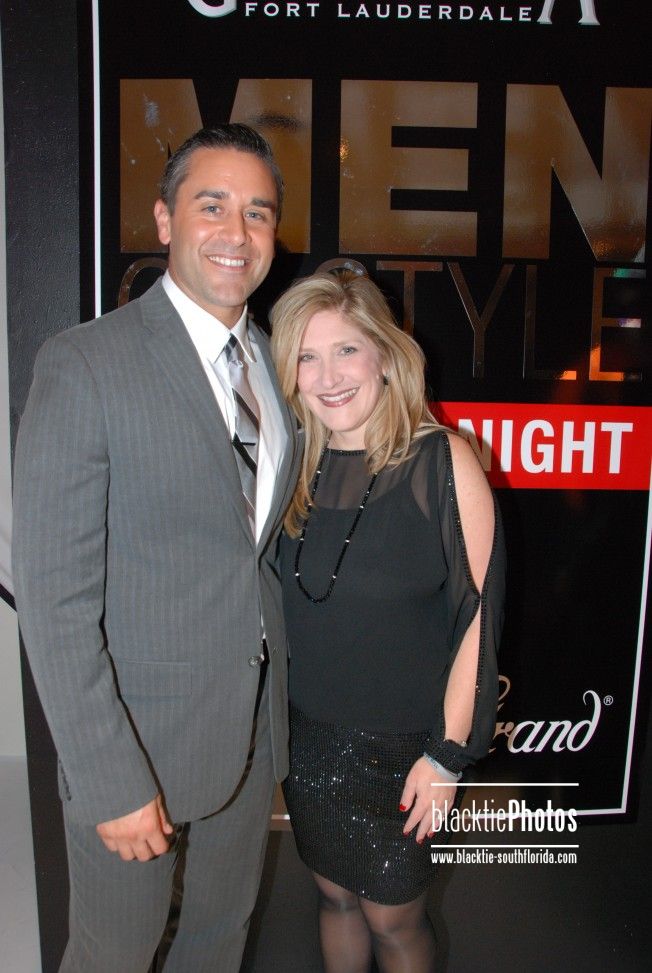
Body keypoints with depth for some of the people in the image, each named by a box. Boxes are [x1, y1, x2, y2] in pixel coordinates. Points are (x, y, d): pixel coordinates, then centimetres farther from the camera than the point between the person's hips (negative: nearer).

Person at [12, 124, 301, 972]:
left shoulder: (275, 363, 4)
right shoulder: (83, 365, -17)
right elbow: (54, 597, -18)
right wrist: (112, 780, -18)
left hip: (254, 727, 6)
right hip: (136, 740, -5)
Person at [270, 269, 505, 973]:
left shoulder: (440, 461, -16)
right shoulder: (293, 467, -3)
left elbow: (477, 615, -14)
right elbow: (284, 607, 7)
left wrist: (448, 755, -13)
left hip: (402, 748, -4)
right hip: (309, 737, 4)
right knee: (334, 894, 22)